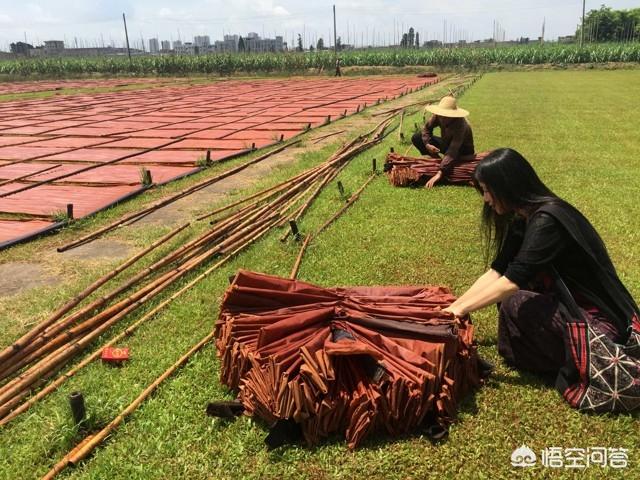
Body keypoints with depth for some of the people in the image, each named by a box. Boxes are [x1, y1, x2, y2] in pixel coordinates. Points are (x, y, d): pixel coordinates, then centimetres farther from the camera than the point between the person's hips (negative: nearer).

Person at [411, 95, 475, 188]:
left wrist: (439, 173, -56)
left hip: (462, 153, -5)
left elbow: (452, 152, -46)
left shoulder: (460, 125, -39)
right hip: (447, 144, 6)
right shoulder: (438, 116, -23)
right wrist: (427, 144, -24)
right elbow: (427, 128, -4)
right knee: (416, 138, -7)